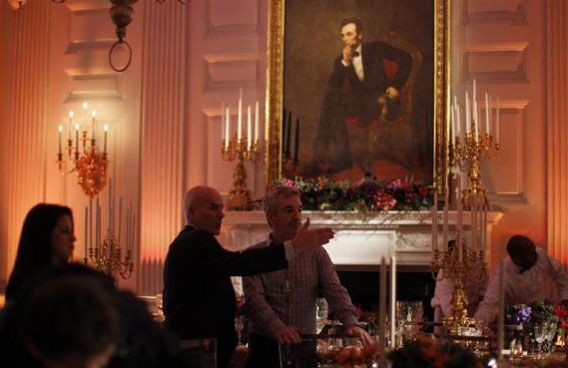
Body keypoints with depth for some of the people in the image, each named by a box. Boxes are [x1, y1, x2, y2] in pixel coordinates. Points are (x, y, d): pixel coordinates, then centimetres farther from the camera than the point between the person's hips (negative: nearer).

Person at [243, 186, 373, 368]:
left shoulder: (316, 253, 8)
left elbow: (335, 291, -3)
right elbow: (254, 299, -12)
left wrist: (351, 323, -23)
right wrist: (276, 327, -31)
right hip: (266, 347, -2)